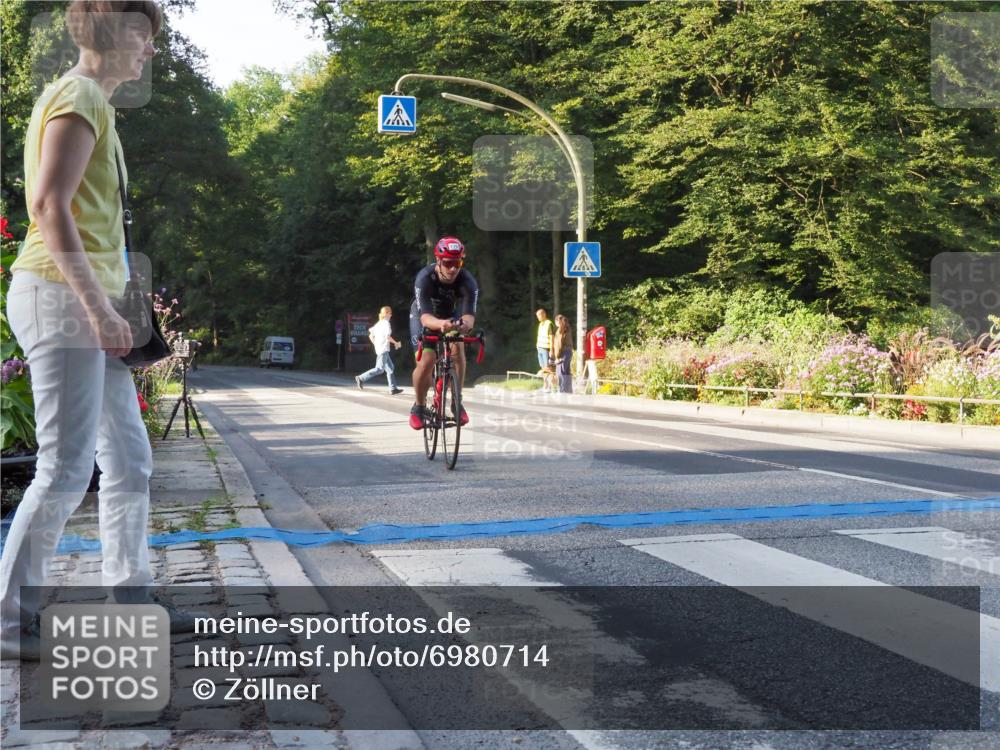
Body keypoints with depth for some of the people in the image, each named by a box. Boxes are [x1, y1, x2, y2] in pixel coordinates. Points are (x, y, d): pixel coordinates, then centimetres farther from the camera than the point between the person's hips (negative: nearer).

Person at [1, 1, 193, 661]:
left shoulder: (92, 102, 22)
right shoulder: (79, 97, -8)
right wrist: (98, 306, -22)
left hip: (86, 305, 10)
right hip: (61, 296, -10)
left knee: (130, 462, 11)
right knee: (67, 469, -8)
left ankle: (132, 603, 19)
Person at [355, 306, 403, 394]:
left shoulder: (378, 324, 17)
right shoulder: (386, 323, -9)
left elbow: (371, 335, 16)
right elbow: (388, 336, -18)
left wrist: (375, 344, 20)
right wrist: (396, 343, -6)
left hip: (378, 348, 10)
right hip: (383, 349, -10)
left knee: (390, 368, 10)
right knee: (380, 369, -10)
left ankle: (393, 389, 8)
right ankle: (362, 378, -10)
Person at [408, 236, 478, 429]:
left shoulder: (468, 282, -31)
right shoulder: (425, 278, -35)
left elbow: (469, 315, -41)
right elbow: (425, 317, -45)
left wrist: (465, 324, -66)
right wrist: (441, 324, -68)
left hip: (452, 316, 2)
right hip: (424, 318, -2)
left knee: (457, 347, -27)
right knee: (426, 362, -19)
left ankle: (457, 402, -11)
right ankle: (418, 407, 6)